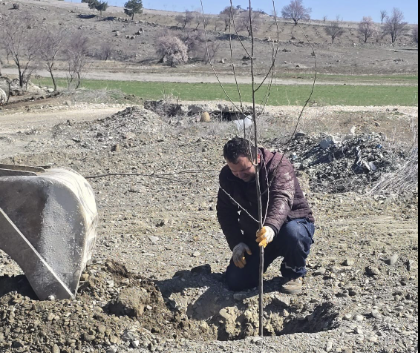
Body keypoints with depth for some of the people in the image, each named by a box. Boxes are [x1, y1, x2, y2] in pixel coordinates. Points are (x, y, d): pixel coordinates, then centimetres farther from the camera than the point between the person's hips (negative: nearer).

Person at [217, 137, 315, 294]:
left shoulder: (279, 165, -23)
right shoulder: (227, 176, -7)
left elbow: (281, 199, -40)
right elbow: (225, 212, -1)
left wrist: (271, 227, -58)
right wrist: (236, 243, -13)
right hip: (254, 233, 4)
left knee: (293, 233, -41)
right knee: (236, 282, -10)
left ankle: (294, 273, -8)